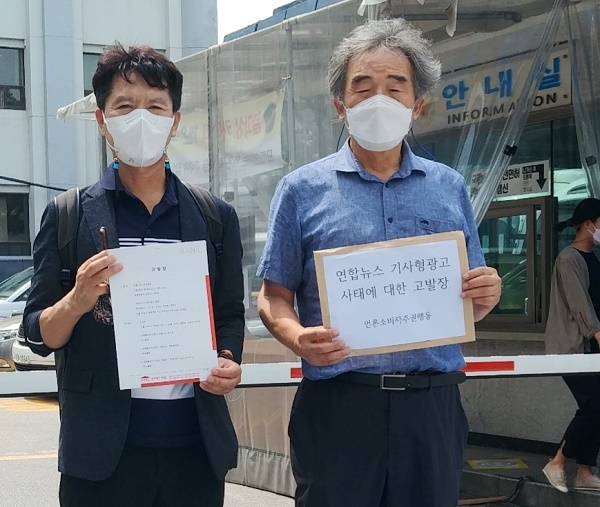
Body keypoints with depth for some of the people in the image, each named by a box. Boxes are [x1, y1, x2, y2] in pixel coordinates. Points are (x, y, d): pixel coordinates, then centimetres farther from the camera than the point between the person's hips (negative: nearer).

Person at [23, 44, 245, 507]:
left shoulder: (217, 218, 7)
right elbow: (40, 336, 2)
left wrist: (227, 361, -7)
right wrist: (78, 300, -18)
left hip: (196, 445, 2)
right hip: (104, 448, -2)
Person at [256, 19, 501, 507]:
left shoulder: (449, 188, 10)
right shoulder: (303, 190, 3)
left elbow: (470, 303, 15)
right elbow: (275, 297, 3)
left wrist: (487, 293, -7)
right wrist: (299, 338, -17)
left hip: (433, 406, 2)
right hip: (338, 405, -2)